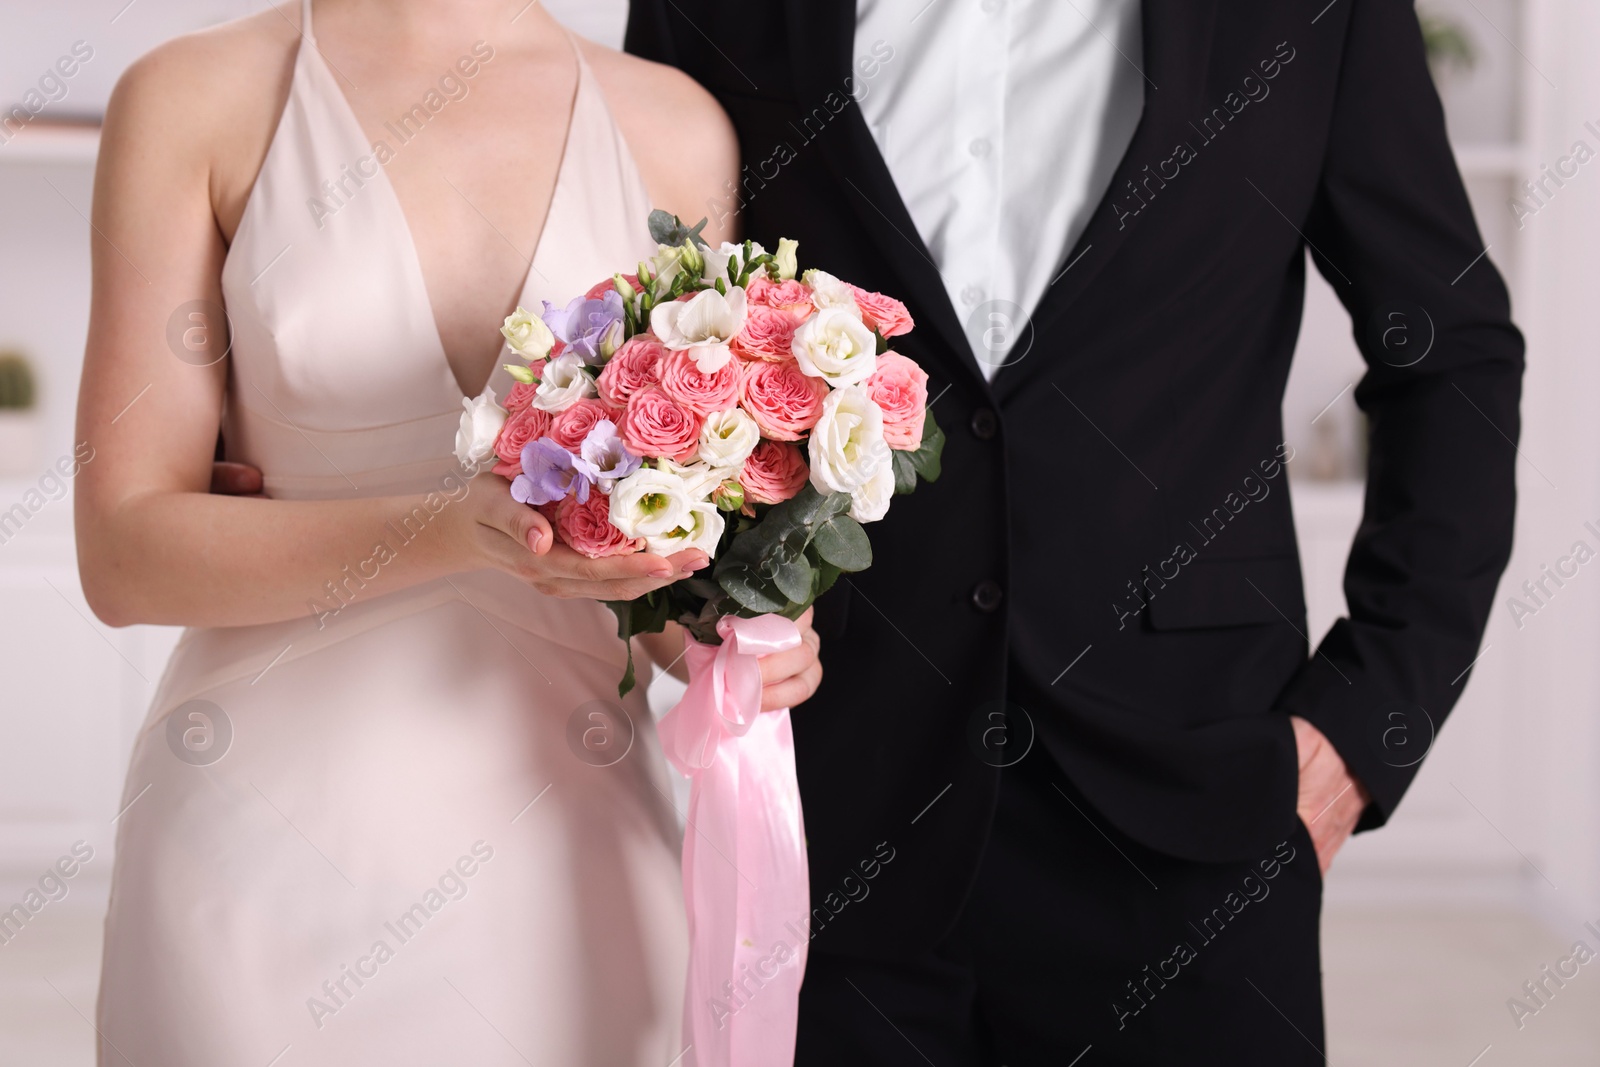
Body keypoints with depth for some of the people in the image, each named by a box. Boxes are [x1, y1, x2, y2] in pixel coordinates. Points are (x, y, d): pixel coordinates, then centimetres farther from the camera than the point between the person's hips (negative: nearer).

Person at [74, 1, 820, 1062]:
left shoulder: (673, 127, 3)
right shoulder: (196, 99, -4)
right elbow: (124, 554, -8)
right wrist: (454, 530, -22)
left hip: (560, 837, 2)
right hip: (271, 830, -2)